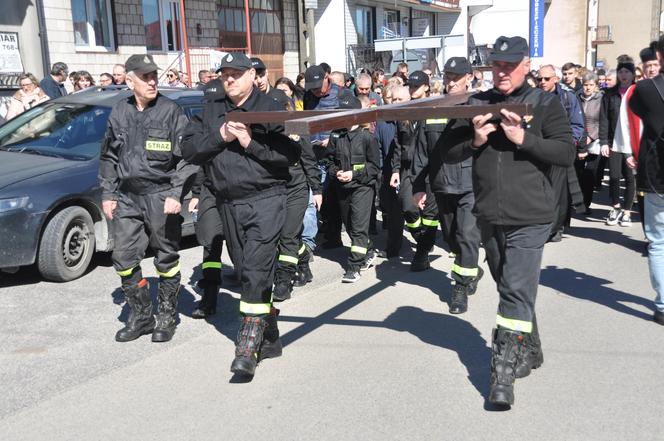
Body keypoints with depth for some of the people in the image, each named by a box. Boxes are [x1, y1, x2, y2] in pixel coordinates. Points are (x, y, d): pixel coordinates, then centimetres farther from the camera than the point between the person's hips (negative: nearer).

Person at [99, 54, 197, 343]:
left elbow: (186, 157, -7)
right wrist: (108, 194, 11)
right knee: (124, 258, 3)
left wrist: (176, 194, -14)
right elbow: (108, 157, 17)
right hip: (127, 198, 4)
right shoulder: (119, 113, 9)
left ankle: (167, 317, 20)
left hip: (161, 196, -4)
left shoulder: (171, 112, -5)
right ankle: (140, 316, 19)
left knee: (166, 258, 6)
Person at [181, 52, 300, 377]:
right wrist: (220, 136, -8)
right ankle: (269, 338, 24)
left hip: (265, 200, -5)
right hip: (228, 203, 6)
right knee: (245, 271, 11)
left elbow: (290, 153, -10)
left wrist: (251, 142, -15)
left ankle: (248, 346, -13)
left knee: (256, 270, -15)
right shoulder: (211, 111, 14)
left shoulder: (270, 109, 0)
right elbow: (189, 148, 5)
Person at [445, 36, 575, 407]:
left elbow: (568, 154, -8)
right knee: (510, 289, 19)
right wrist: (474, 140, -11)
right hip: (489, 216, 5)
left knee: (517, 293, -10)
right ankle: (530, 350, 38)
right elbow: (448, 152, 7)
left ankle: (504, 373, -7)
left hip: (530, 217, -5)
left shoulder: (545, 103, -1)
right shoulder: (476, 105, 8)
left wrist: (523, 138, -18)